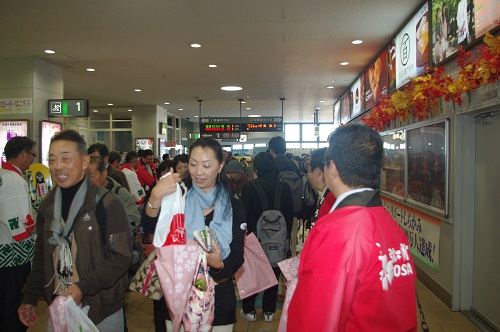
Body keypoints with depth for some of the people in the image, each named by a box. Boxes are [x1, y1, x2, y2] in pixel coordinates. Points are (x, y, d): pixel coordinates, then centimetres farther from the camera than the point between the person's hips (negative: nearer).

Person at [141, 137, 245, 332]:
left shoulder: (234, 207, -4)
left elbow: (237, 257, -6)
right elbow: (149, 227, -21)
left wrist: (220, 265, -27)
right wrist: (155, 197, -40)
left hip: (219, 300, 0)